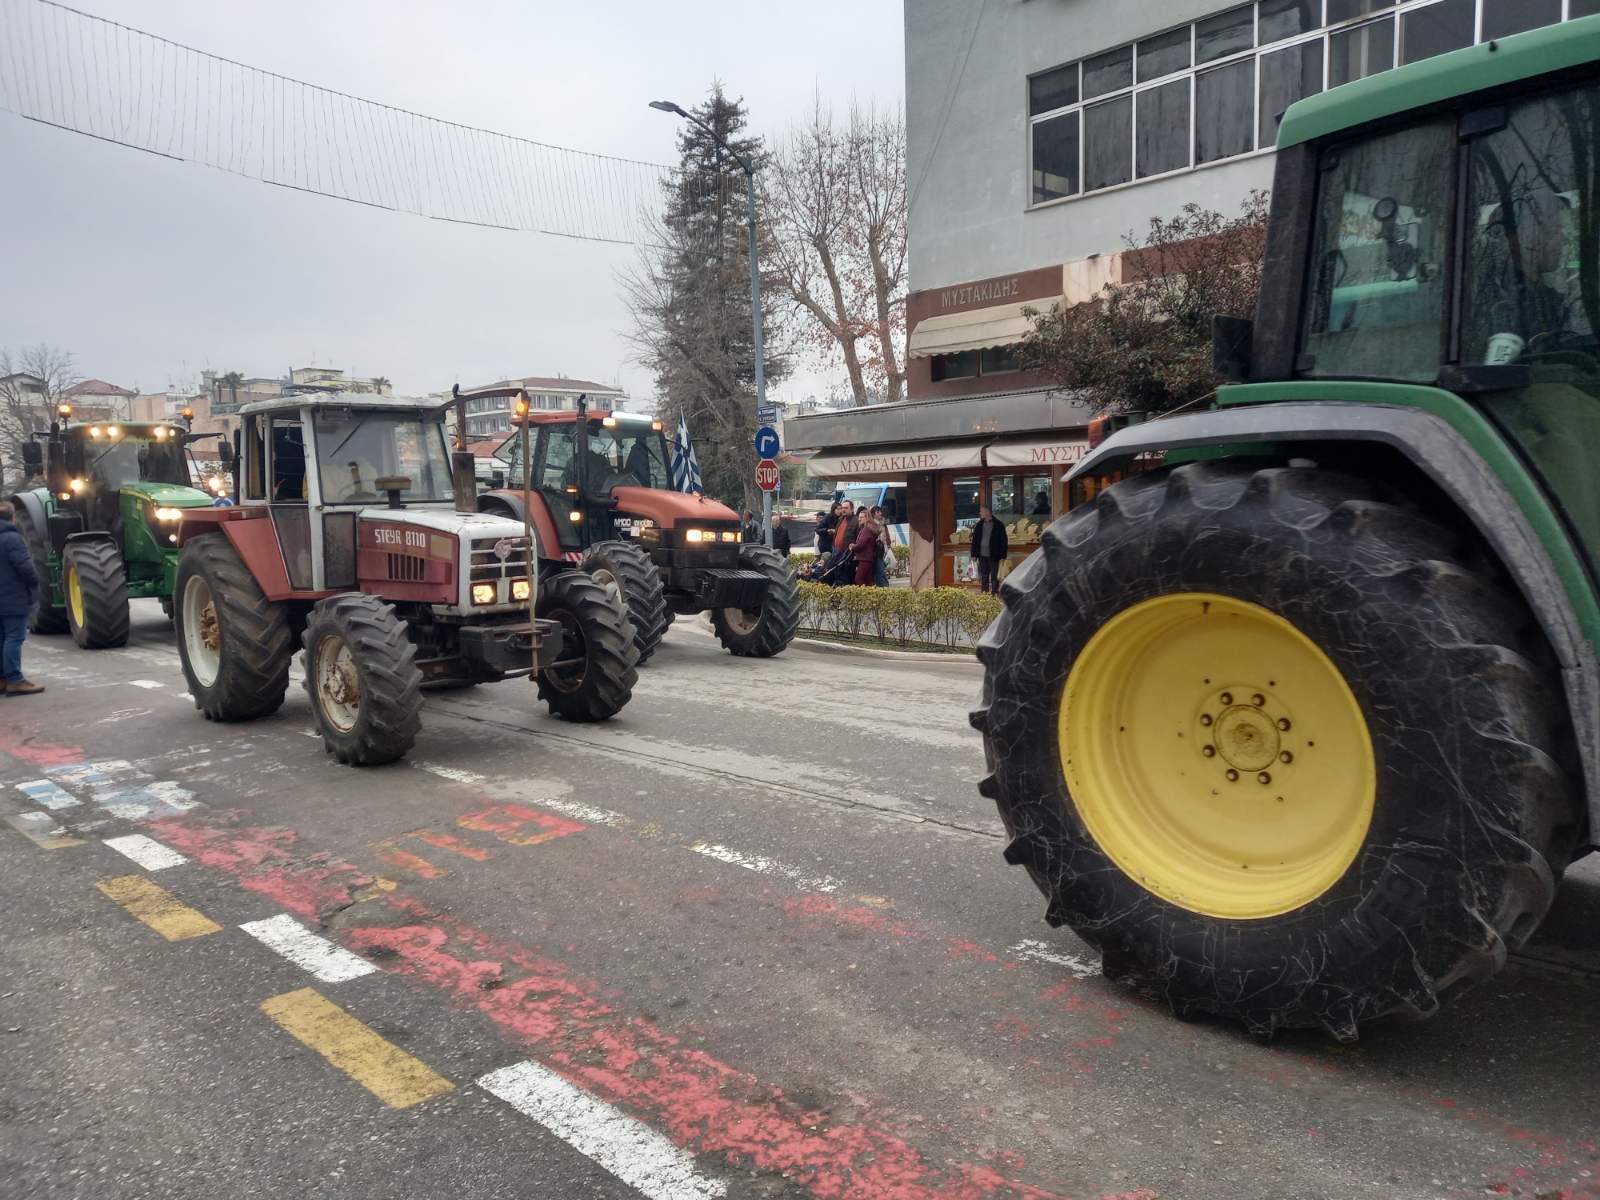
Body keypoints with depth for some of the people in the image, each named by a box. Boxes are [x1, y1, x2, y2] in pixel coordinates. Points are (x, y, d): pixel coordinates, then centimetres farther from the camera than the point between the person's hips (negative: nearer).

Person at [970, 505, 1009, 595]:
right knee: (983, 578, 9)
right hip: (982, 555, 4)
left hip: (993, 556, -4)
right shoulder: (979, 525, 8)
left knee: (994, 578, 0)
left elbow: (1003, 541, -2)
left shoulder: (998, 525, -2)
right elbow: (974, 540, 11)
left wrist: (1003, 556, -7)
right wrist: (974, 554, 4)